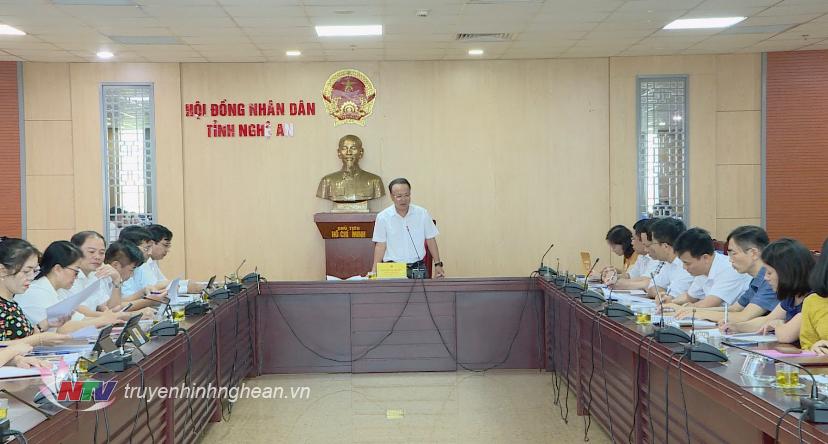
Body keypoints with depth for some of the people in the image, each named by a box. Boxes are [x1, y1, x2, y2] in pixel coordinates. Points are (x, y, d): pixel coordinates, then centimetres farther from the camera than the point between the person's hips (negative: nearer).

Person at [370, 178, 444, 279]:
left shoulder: (422, 213, 1)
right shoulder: (383, 217, -2)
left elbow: (430, 240, 9)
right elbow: (380, 245, 1)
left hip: (418, 267, 1)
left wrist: (438, 264, 6)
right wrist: (374, 270, -5)